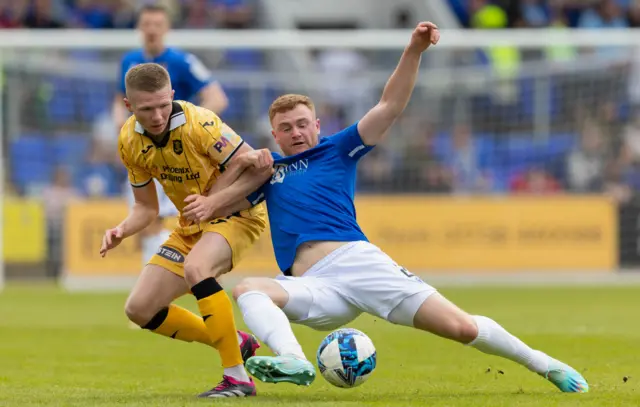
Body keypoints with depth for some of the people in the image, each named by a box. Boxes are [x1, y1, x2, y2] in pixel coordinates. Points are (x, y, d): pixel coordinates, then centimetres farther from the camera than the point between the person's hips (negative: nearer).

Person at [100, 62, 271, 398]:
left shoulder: (198, 124, -27)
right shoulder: (130, 142, -7)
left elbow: (254, 165, -25)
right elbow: (146, 207, 4)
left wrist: (249, 161, -49)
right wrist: (122, 230, -16)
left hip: (237, 213, -7)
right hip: (192, 226, 7)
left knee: (195, 267, -37)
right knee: (139, 309, 0)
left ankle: (238, 378, -31)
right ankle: (235, 344, 16)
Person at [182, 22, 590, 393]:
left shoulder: (337, 150, 16)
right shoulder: (268, 171, 24)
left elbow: (390, 106, 7)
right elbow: (219, 205, 22)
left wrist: (414, 52, -4)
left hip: (358, 260, -2)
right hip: (313, 287, 2)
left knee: (461, 326, -11)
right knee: (248, 290, -30)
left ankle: (544, 364, 7)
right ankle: (293, 362, -54)